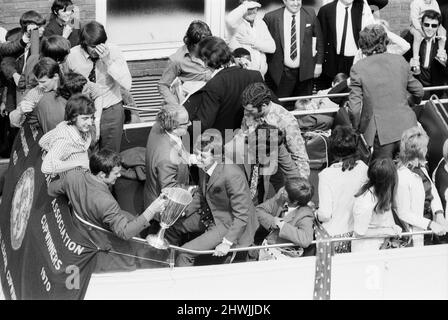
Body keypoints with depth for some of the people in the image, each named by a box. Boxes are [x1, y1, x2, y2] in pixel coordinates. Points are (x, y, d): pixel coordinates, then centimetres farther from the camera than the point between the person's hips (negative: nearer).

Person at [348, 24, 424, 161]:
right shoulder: (400, 61, 4)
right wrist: (412, 101, 39)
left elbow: (355, 105, -9)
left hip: (381, 132, -3)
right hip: (407, 127, 3)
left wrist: (356, 129, 9)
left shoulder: (358, 69, -7)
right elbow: (418, 91, 15)